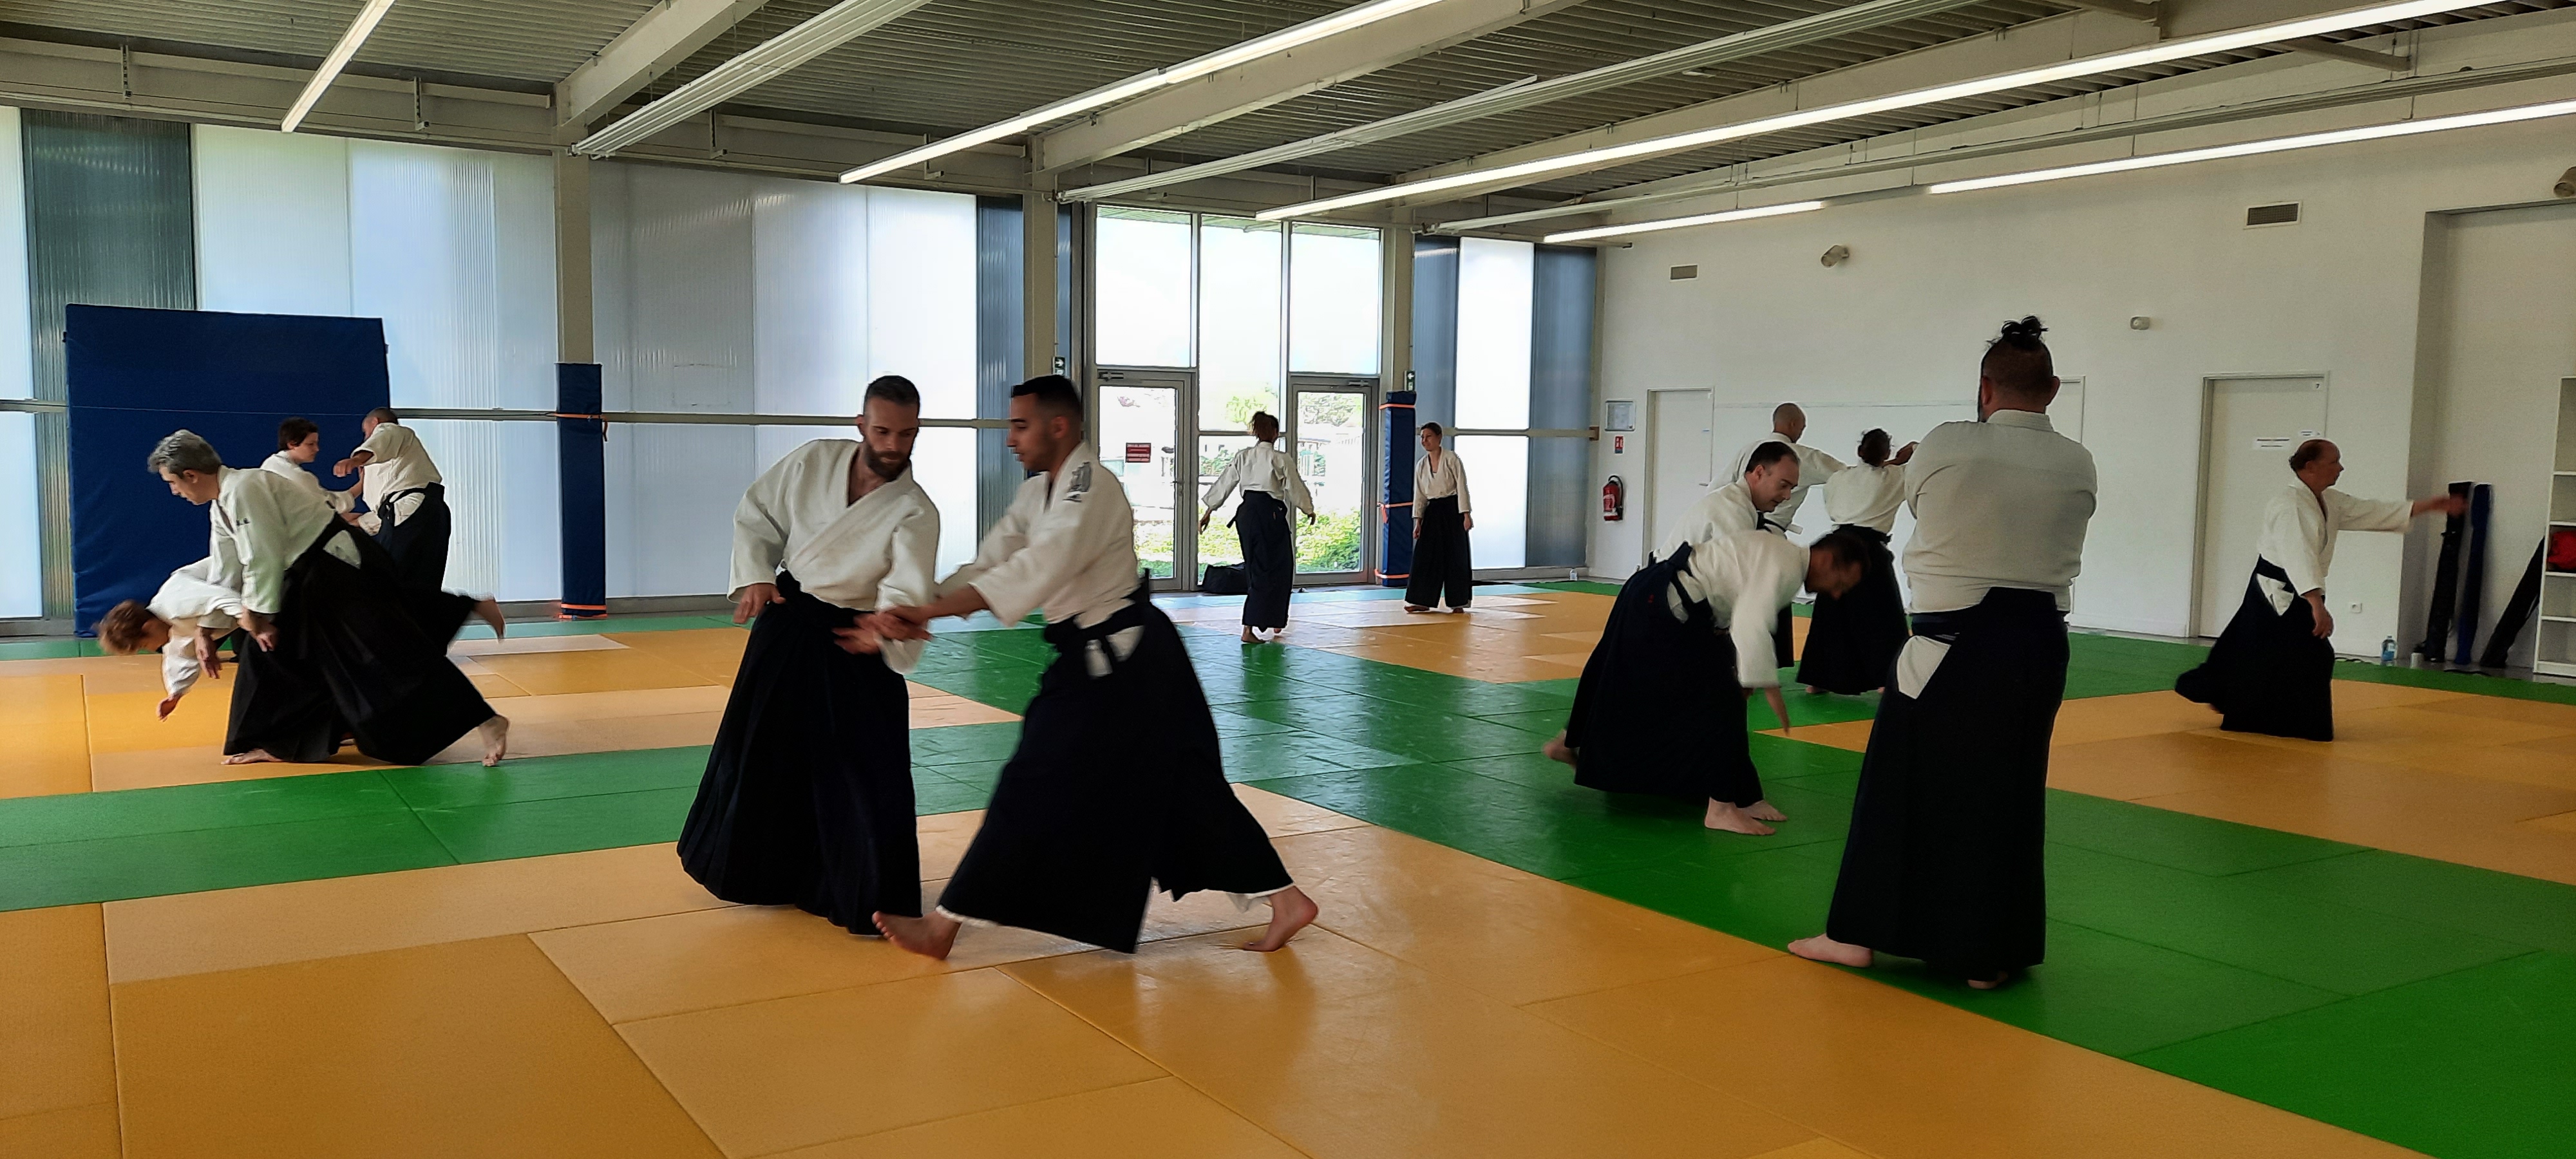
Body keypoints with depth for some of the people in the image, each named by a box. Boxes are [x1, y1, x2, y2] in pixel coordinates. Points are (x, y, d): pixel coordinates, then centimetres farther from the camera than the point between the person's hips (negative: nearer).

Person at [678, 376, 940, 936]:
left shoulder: (915, 512, -18)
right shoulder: (813, 462, -8)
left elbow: (907, 589, -32)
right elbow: (757, 514, 6)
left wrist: (886, 628, -53)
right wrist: (756, 575, -7)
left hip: (854, 642, -3)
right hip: (787, 623, 4)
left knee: (870, 775, -9)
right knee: (760, 753, 15)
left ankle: (872, 899, 6)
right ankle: (754, 870, 38)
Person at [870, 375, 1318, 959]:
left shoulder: (1091, 487, -18)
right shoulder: (1038, 492, 13)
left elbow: (1039, 569, -31)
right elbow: (989, 563, 4)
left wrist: (930, 609, -34)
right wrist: (918, 609, -13)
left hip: (1120, 663, -11)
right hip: (1110, 658, 11)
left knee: (1038, 791, -5)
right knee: (1184, 786, 14)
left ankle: (943, 926, 2)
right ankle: (1284, 900, 19)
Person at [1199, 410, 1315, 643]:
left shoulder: (1242, 456, 7)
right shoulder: (1281, 459, -7)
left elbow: (1223, 484, 9)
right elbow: (1296, 488, 0)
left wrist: (1209, 511, 16)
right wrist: (1309, 510, 17)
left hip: (1246, 514, 6)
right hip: (1269, 514, -6)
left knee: (1256, 569, 19)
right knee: (1269, 571, -1)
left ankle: (1273, 620, 33)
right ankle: (1249, 629, -7)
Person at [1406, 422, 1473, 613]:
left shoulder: (1451, 459, -8)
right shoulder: (1421, 464, 7)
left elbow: (1462, 487, -10)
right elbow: (1419, 494, 9)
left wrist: (1466, 515, -15)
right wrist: (1418, 521, 5)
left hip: (1452, 511, -5)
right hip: (1432, 512, 5)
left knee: (1456, 557, -1)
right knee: (1425, 555, 1)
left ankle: (1458, 602, 8)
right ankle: (1422, 601, 7)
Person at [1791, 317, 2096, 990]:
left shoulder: (1944, 447, -10)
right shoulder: (2078, 466, -1)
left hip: (1953, 645, -3)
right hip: (2038, 644, 3)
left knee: (1904, 786, 8)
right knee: (2007, 795, 11)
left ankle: (1858, 933, 16)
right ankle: (1987, 954, 18)